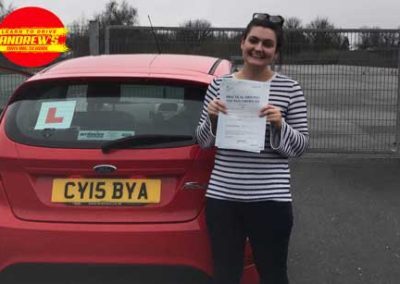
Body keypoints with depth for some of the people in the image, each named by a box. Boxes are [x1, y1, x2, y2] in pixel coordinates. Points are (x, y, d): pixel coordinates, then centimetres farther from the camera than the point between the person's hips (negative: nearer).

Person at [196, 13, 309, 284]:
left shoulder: (290, 89, -2)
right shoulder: (219, 84, 4)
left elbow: (301, 145, -1)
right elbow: (203, 141, 9)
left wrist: (280, 126, -18)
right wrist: (211, 119, -11)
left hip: (271, 199, -2)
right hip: (222, 197, 2)